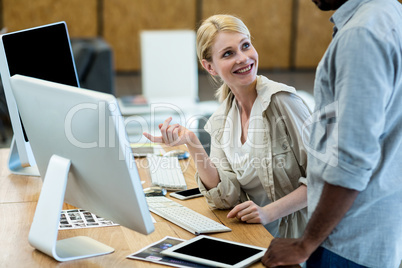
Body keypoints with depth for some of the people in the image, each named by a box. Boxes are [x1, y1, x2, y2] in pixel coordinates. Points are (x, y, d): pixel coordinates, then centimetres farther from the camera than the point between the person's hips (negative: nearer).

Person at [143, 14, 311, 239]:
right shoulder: (220, 123, 6)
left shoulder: (282, 100, -10)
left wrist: (268, 212, -20)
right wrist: (193, 145, -13)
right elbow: (227, 198, -3)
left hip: (295, 237, -4)